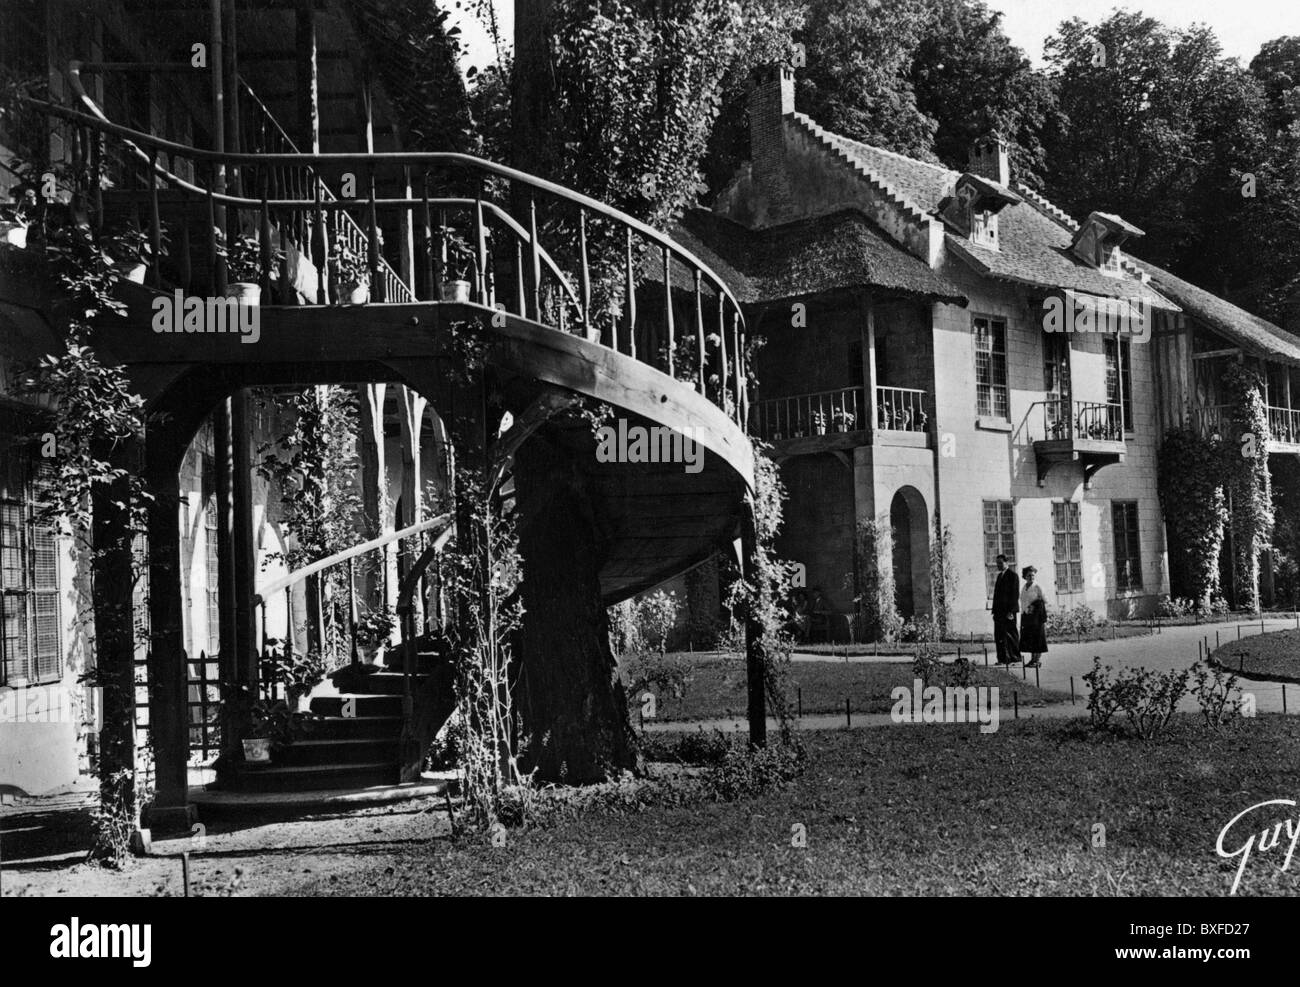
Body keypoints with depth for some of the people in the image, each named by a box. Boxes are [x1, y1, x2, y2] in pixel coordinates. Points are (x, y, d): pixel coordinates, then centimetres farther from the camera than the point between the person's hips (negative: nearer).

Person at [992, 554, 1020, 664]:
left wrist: (1011, 611, -17)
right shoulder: (1000, 575, 20)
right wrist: (994, 610, 14)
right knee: (999, 635, 4)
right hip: (999, 610, 8)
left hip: (1008, 610, -8)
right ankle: (1002, 659, 5)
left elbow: (1015, 593, -12)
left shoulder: (1012, 575, -6)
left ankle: (1014, 658, 1)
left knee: (1011, 634, -4)